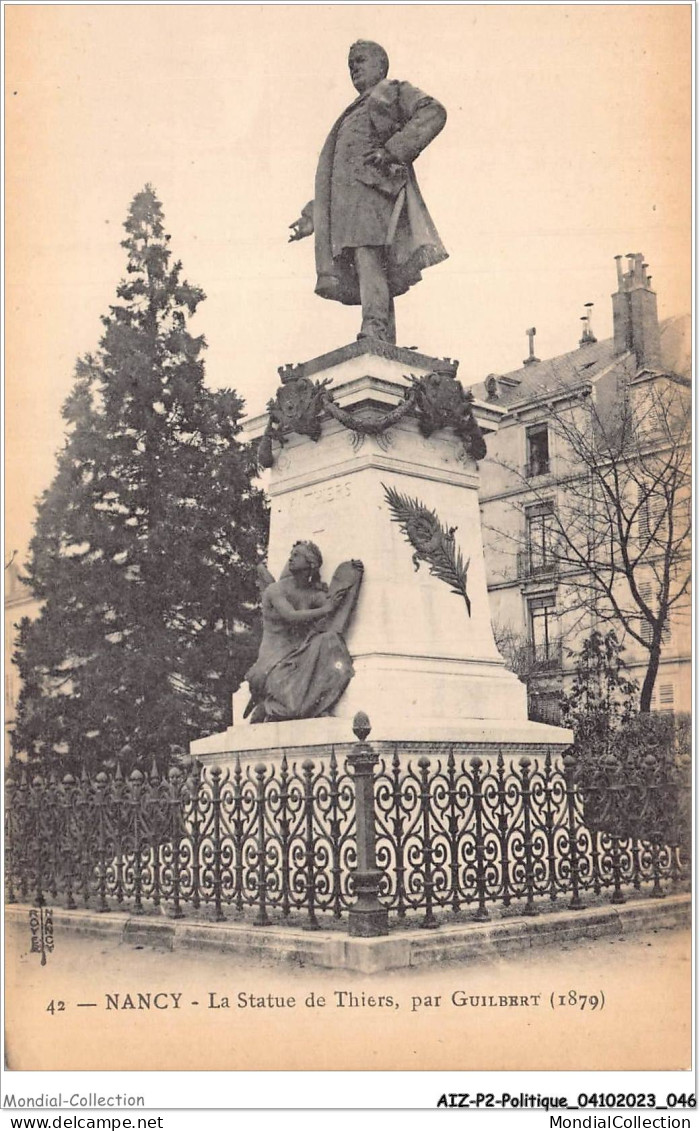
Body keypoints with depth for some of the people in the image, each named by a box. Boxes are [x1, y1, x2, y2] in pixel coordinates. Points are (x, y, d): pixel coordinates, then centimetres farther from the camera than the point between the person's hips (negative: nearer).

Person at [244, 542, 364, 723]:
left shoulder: (313, 595, 10)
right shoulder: (275, 590, -3)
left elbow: (344, 606, -2)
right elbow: (291, 616, -19)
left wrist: (353, 576, -9)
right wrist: (325, 609, -14)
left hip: (299, 656, 6)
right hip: (275, 657, -6)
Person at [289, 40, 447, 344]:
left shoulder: (394, 91, 17)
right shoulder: (352, 117, 37)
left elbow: (434, 113, -4)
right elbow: (331, 179, 35)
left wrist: (393, 150, -15)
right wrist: (312, 217, 26)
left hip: (375, 184, -7)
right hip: (347, 198, 7)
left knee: (368, 255, -27)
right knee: (369, 271, -4)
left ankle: (375, 330, -41)